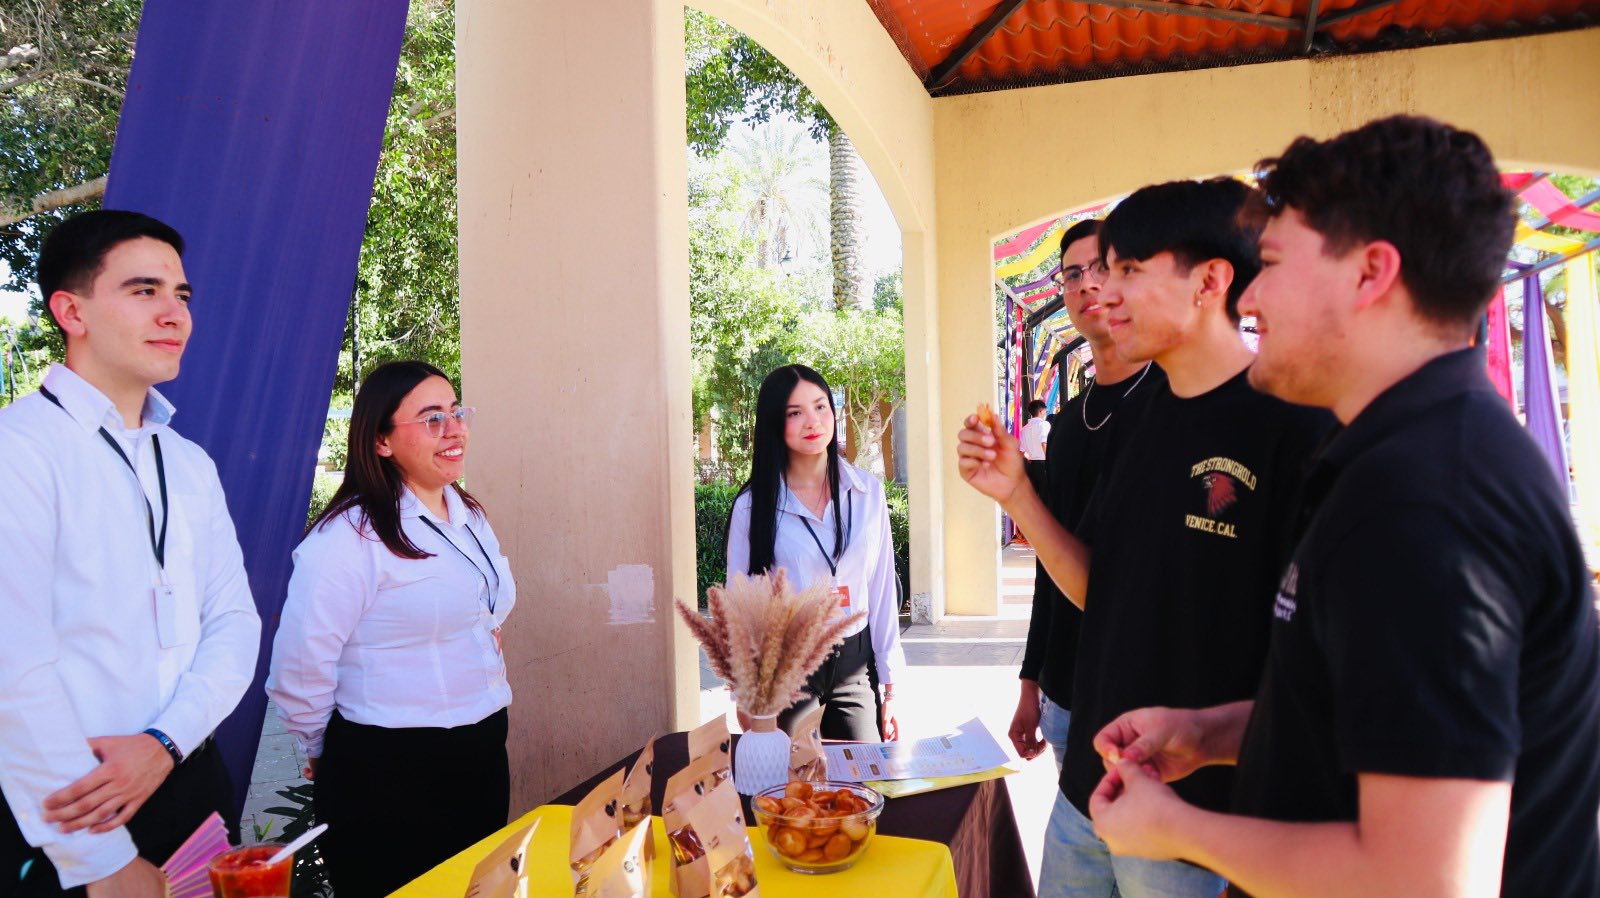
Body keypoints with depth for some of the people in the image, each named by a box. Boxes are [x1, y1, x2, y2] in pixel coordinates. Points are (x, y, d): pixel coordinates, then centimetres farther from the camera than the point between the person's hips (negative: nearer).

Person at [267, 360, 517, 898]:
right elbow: (301, 664, -18)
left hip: (484, 752, 8)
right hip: (389, 772, -7)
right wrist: (324, 754, -4)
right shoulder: (350, 535, -19)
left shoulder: (470, 517, 7)